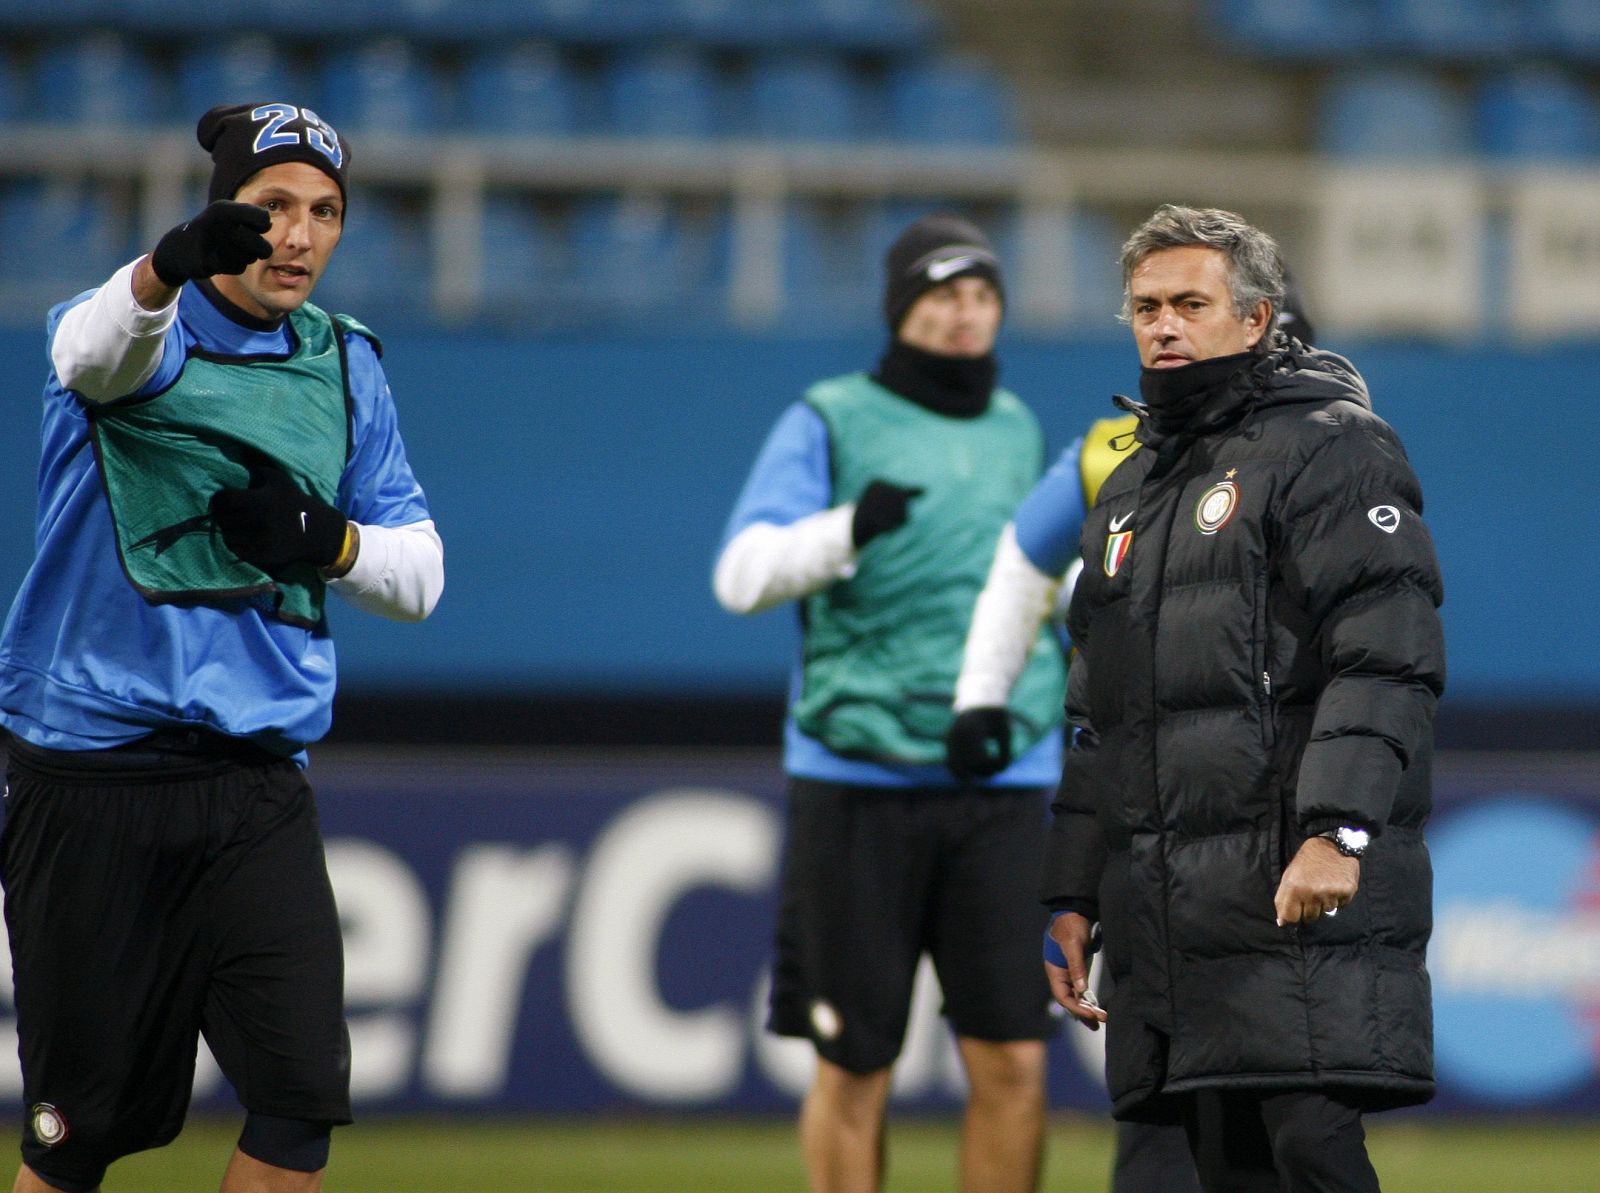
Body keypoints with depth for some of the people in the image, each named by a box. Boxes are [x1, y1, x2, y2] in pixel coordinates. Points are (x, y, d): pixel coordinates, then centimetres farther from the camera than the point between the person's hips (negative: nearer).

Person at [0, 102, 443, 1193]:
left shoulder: (348, 367, 12)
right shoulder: (149, 335, -4)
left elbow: (420, 574, 17)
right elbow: (96, 348, -31)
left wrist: (332, 544, -7)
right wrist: (169, 268, -54)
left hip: (258, 789, 4)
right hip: (92, 784, -4)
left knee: (302, 1099, -12)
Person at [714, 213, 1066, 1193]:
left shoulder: (1018, 430, 16)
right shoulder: (830, 422, 2)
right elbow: (742, 574, -11)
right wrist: (848, 528, -28)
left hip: (1003, 785, 3)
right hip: (857, 779, -3)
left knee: (1014, 1062, -5)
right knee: (855, 1068, 1)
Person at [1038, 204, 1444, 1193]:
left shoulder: (1331, 449, -1)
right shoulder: (1131, 490, 24)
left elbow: (1390, 662, -12)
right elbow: (1097, 714, 28)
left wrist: (1337, 831, -24)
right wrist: (1072, 896, 21)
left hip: (1300, 891, -7)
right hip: (1169, 913, 7)